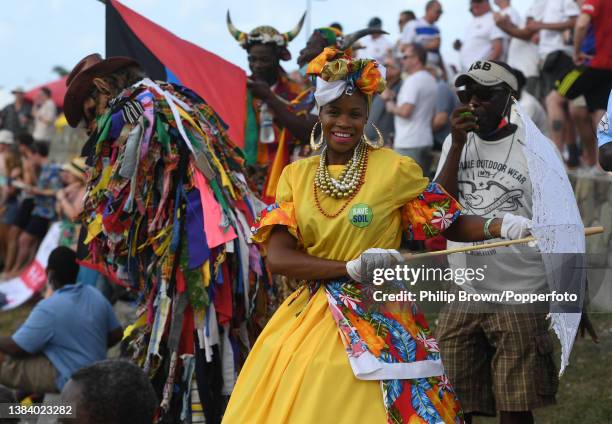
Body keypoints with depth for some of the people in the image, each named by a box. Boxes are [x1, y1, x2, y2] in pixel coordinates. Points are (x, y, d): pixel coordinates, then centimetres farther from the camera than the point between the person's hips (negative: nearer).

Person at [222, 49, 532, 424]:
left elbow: (449, 224, 0)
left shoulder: (395, 169, -3)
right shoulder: (296, 175, 5)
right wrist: (352, 268, -18)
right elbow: (278, 257, -5)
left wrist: (501, 226, -20)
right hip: (308, 318, 3)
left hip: (377, 323, -3)